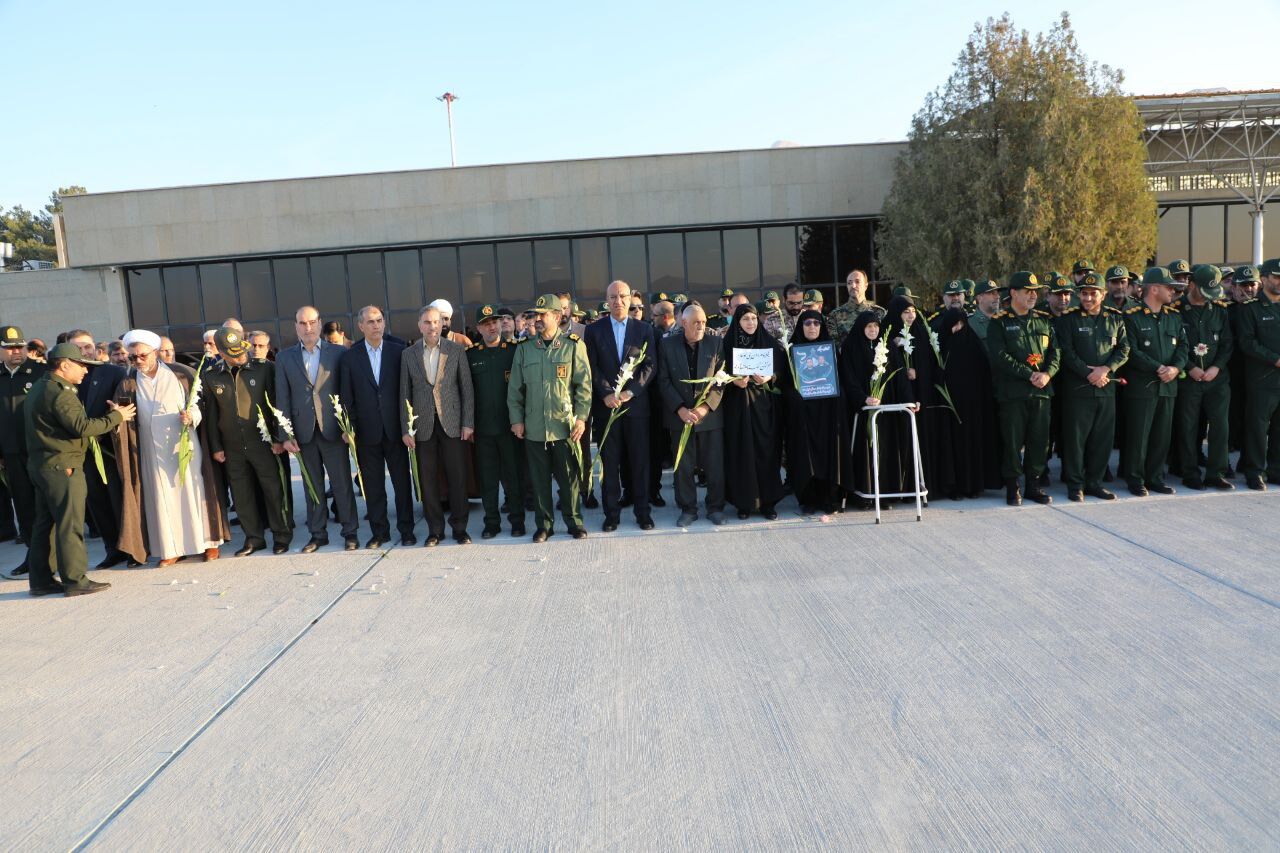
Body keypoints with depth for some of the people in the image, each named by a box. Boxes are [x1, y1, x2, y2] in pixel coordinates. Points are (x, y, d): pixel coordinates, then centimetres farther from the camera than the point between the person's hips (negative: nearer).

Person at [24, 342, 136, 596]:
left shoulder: (39, 387, 16)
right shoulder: (59, 391, -16)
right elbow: (81, 427, -21)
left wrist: (107, 413, 12)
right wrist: (117, 416, -12)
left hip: (39, 465, 10)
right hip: (62, 466, -10)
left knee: (45, 523, 13)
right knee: (69, 524, -5)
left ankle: (41, 580, 19)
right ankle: (75, 580, -2)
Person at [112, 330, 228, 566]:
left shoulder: (180, 374, -3)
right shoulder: (128, 383, 3)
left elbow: (199, 403, 0)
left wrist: (191, 416, -19)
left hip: (184, 445, -2)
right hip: (153, 451, 2)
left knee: (192, 491, 4)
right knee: (162, 496, 4)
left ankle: (208, 541, 13)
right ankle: (171, 547, 10)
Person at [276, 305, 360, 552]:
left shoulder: (338, 353, 2)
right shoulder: (284, 358, 7)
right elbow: (282, 399, 4)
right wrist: (285, 435, -2)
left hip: (333, 429, -2)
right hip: (303, 432, 2)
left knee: (342, 483, 3)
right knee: (313, 486, 10)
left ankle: (350, 531, 15)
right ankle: (318, 534, 21)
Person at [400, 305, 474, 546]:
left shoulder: (457, 350, 3)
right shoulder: (409, 354, 6)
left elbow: (466, 388, 1)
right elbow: (405, 394, 6)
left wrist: (468, 423, -5)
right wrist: (406, 429, 0)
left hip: (453, 423, -1)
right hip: (423, 426, 1)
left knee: (458, 478, 2)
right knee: (428, 481, 5)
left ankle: (459, 527, 13)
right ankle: (435, 529, 16)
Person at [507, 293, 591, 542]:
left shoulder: (574, 345, 0)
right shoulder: (524, 349, 8)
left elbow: (584, 385, -1)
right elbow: (515, 388, 10)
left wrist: (581, 417, -7)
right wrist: (516, 419, 3)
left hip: (565, 426, -2)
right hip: (533, 427, 2)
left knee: (568, 478, 5)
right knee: (539, 479, 8)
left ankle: (574, 521, 19)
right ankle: (543, 524, 20)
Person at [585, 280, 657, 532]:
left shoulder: (644, 329, 6)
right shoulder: (594, 330, 5)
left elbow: (650, 366, -1)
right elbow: (592, 368, 0)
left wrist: (630, 392, -13)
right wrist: (606, 394, -13)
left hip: (636, 405, 0)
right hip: (605, 406, 0)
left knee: (640, 461, 5)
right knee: (609, 463, 4)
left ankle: (642, 511, 16)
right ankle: (611, 513, 13)